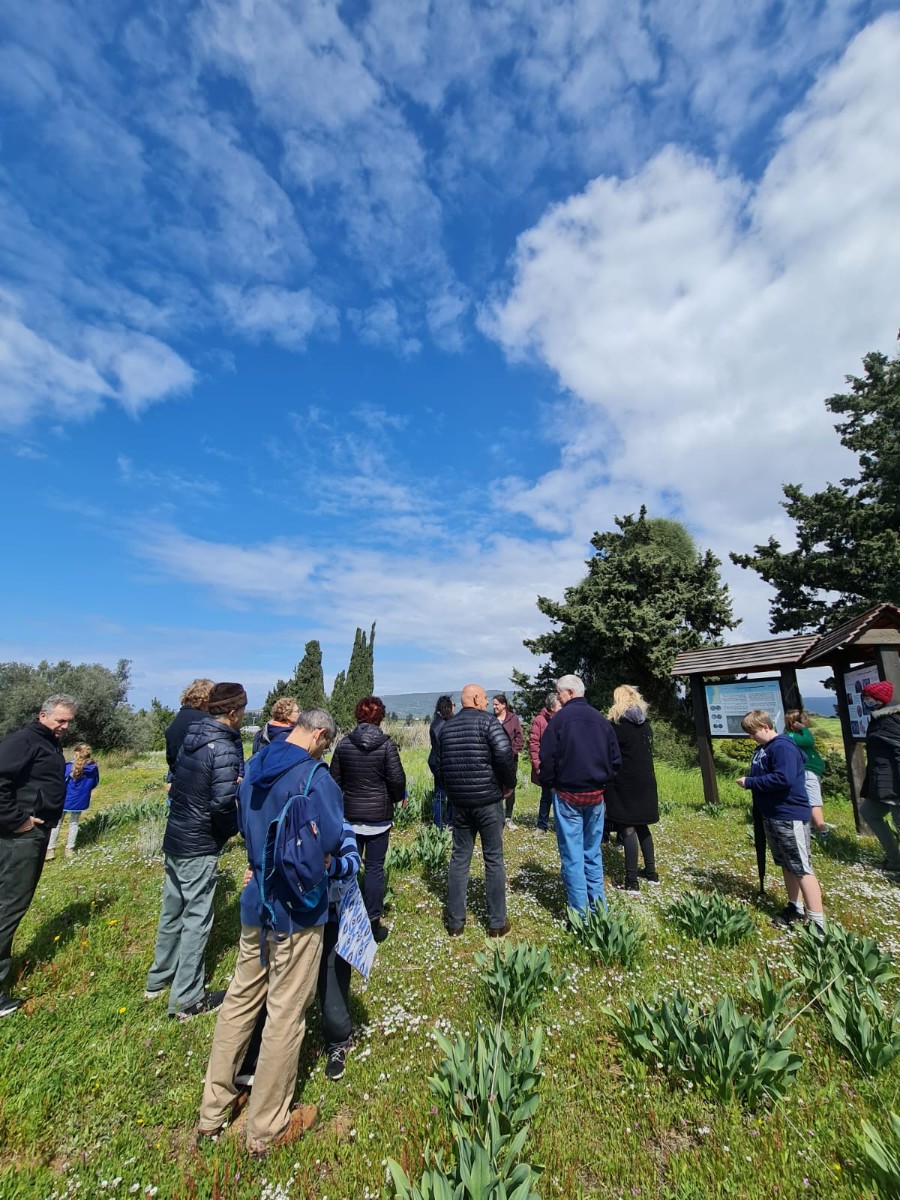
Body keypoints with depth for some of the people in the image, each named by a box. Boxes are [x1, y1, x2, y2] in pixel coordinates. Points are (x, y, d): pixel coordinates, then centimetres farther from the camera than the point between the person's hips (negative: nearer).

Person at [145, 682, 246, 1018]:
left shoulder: (191, 738, 2)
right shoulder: (224, 748, -25)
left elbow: (175, 781, 11)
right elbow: (222, 802, -27)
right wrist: (233, 828, -8)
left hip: (174, 839, 8)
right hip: (200, 846, -8)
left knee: (172, 910, 24)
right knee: (196, 919, 7)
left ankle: (159, 979, 41)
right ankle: (187, 999, 20)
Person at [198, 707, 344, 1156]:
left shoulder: (252, 768, 2)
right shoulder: (315, 776, -23)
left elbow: (245, 826, 13)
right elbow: (332, 842, -24)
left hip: (255, 903, 7)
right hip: (297, 909, -7)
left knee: (240, 1001, 23)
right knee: (285, 1016, 11)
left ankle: (213, 1110, 40)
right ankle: (267, 1127, 30)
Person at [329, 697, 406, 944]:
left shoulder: (344, 744, -4)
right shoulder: (386, 745, -13)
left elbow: (334, 780, 2)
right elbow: (397, 780, -12)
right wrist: (397, 798, 10)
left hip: (349, 815, 3)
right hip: (378, 815, -3)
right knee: (375, 868, 8)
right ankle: (373, 924, 17)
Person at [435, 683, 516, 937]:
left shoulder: (446, 726, 6)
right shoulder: (487, 721, -11)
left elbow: (438, 763, 10)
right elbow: (504, 754, -22)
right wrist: (509, 784, -6)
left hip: (459, 802, 5)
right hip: (488, 800, -4)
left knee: (459, 858, 14)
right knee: (494, 859, 9)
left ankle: (455, 922, 22)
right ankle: (497, 923, 19)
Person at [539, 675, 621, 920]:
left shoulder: (560, 719, -13)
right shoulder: (600, 719, 1)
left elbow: (547, 759, -13)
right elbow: (615, 758, 5)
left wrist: (546, 783, 3)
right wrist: (603, 780, 14)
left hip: (567, 795, -5)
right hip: (596, 795, 5)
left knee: (572, 856, 5)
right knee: (593, 853, 17)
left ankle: (580, 915, 10)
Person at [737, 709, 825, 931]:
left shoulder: (783, 747, -20)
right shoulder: (763, 748, 10)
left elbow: (784, 779, -29)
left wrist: (750, 782, -22)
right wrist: (749, 780, 0)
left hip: (790, 815, -10)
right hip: (770, 815, 10)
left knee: (802, 868, -3)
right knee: (786, 865, 19)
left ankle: (817, 923, 5)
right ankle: (795, 908, 32)